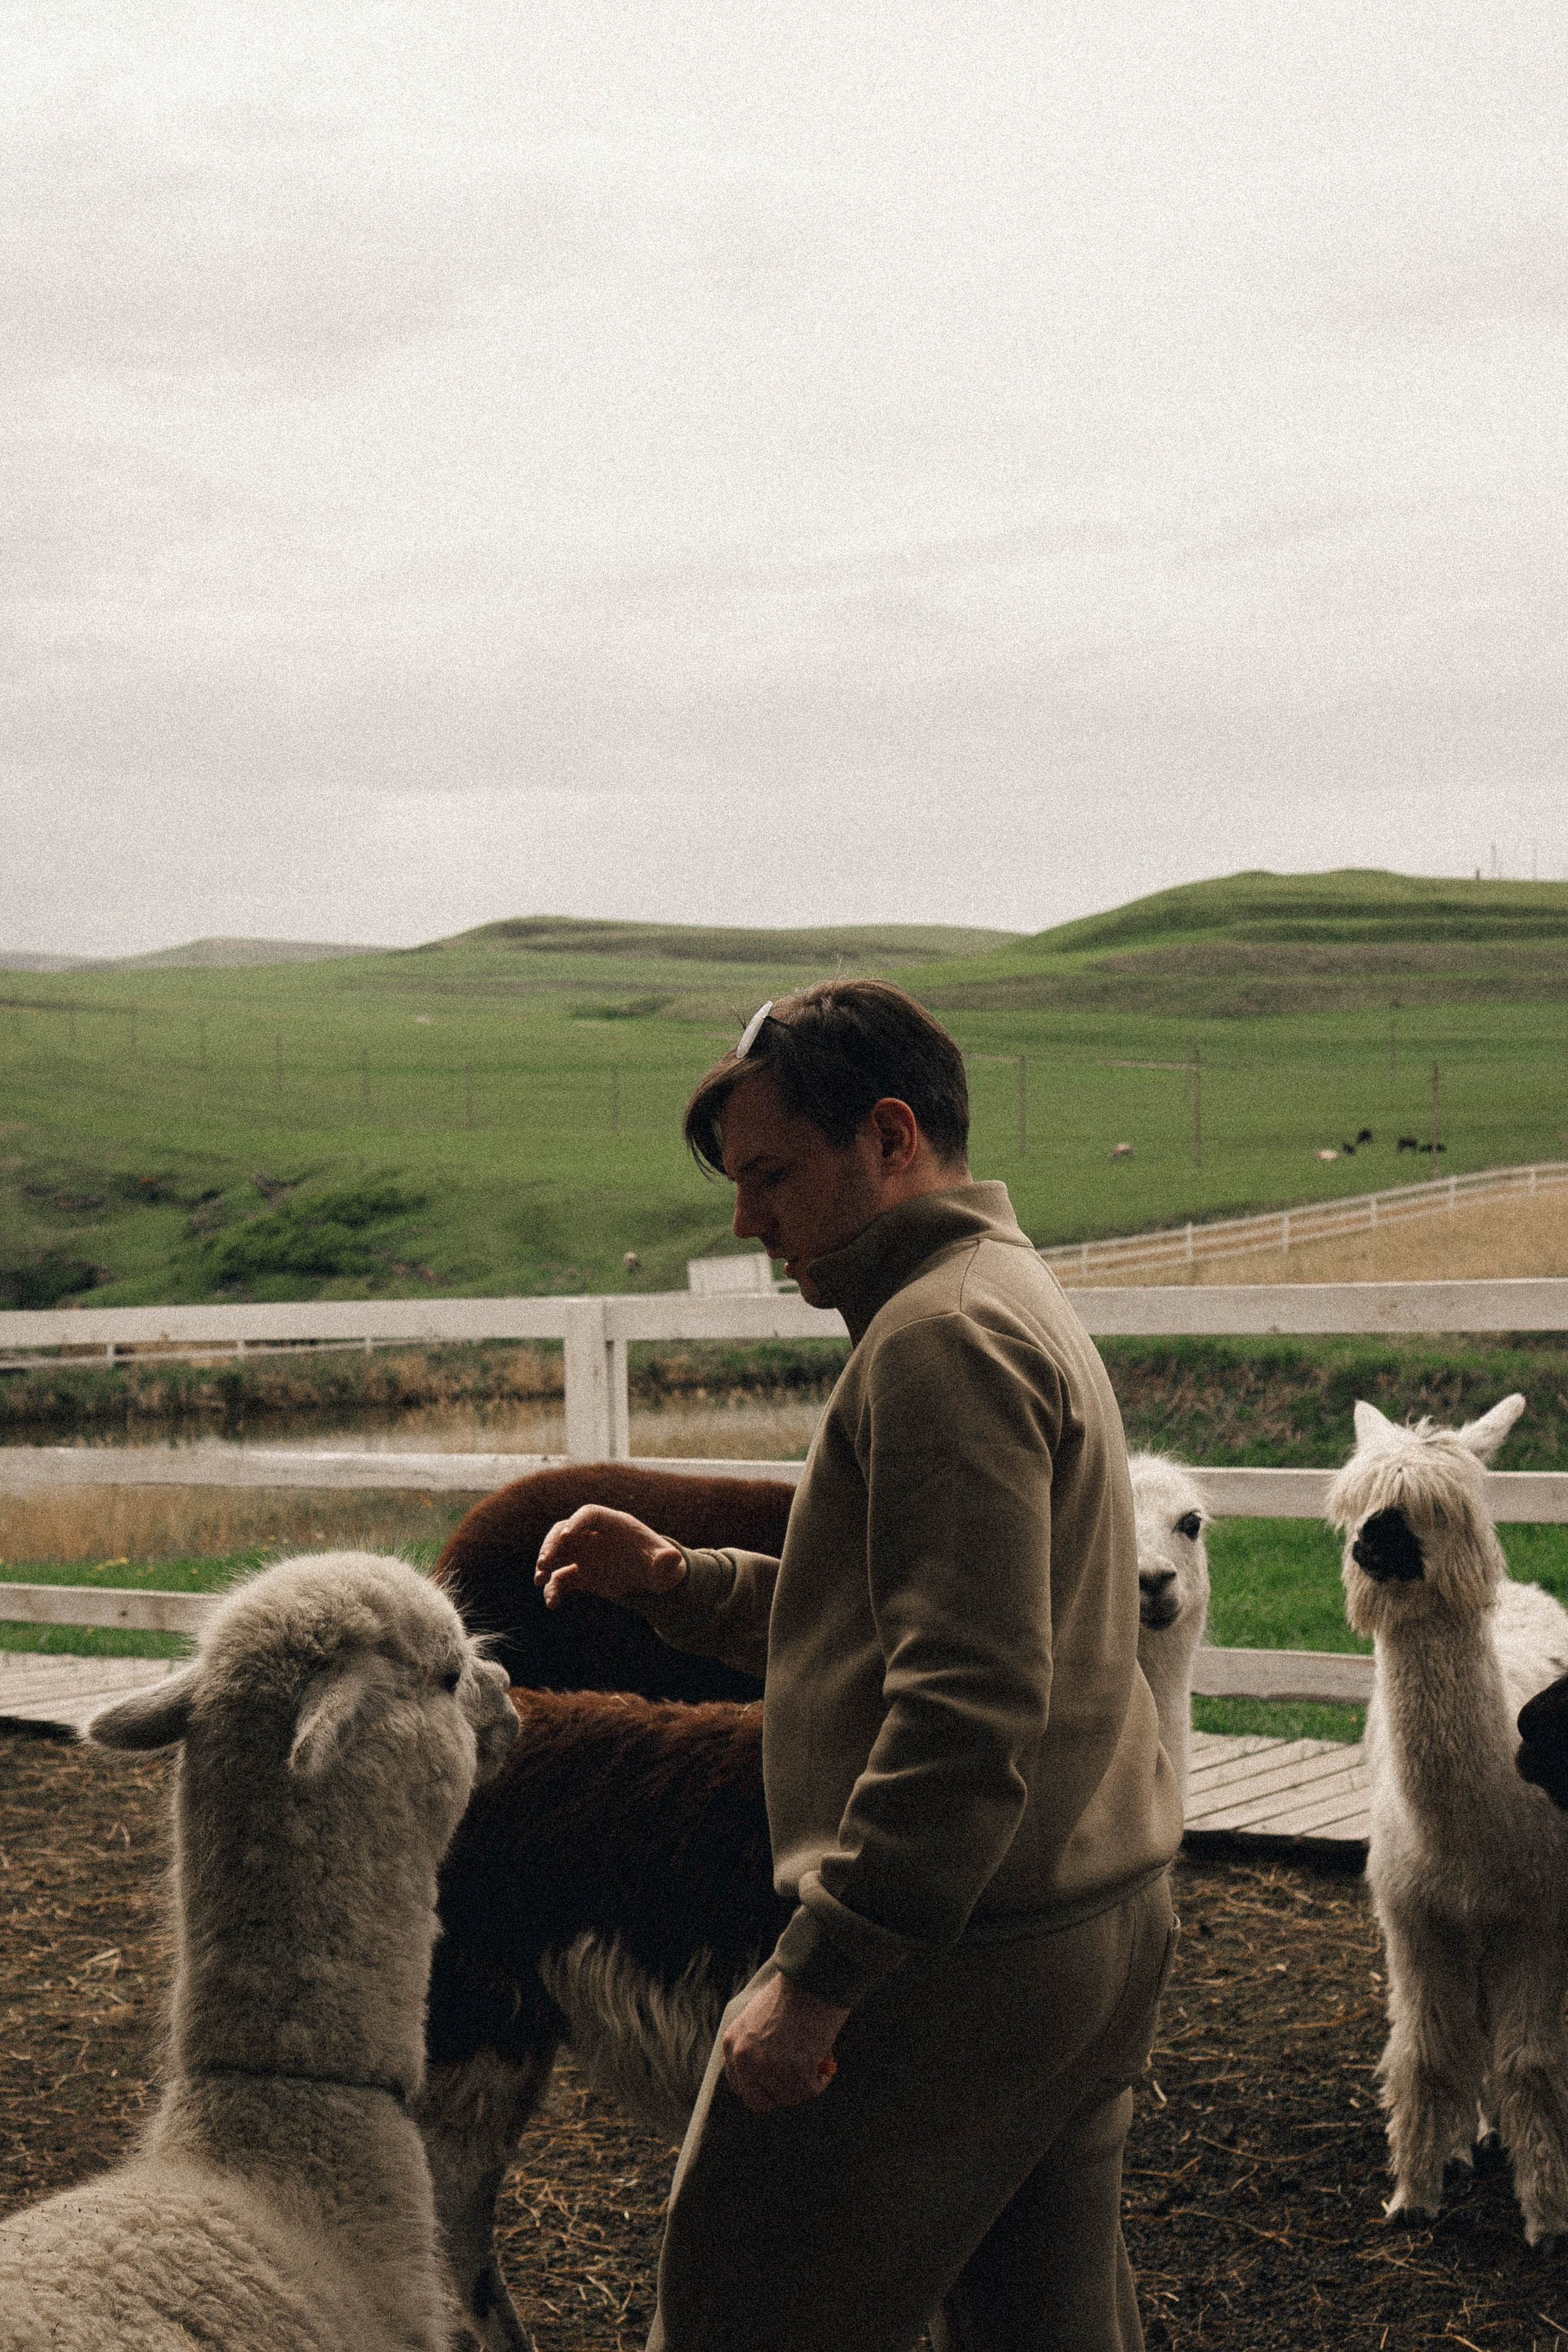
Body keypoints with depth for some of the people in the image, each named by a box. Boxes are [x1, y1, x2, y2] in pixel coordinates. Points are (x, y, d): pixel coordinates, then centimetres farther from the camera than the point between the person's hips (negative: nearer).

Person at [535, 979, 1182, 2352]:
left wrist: (816, 1975, -23)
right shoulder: (1017, 1304, 17)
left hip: (961, 1962, -10)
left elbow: (971, 1701, -25)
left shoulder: (945, 1333, -16)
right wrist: (673, 1581, 12)